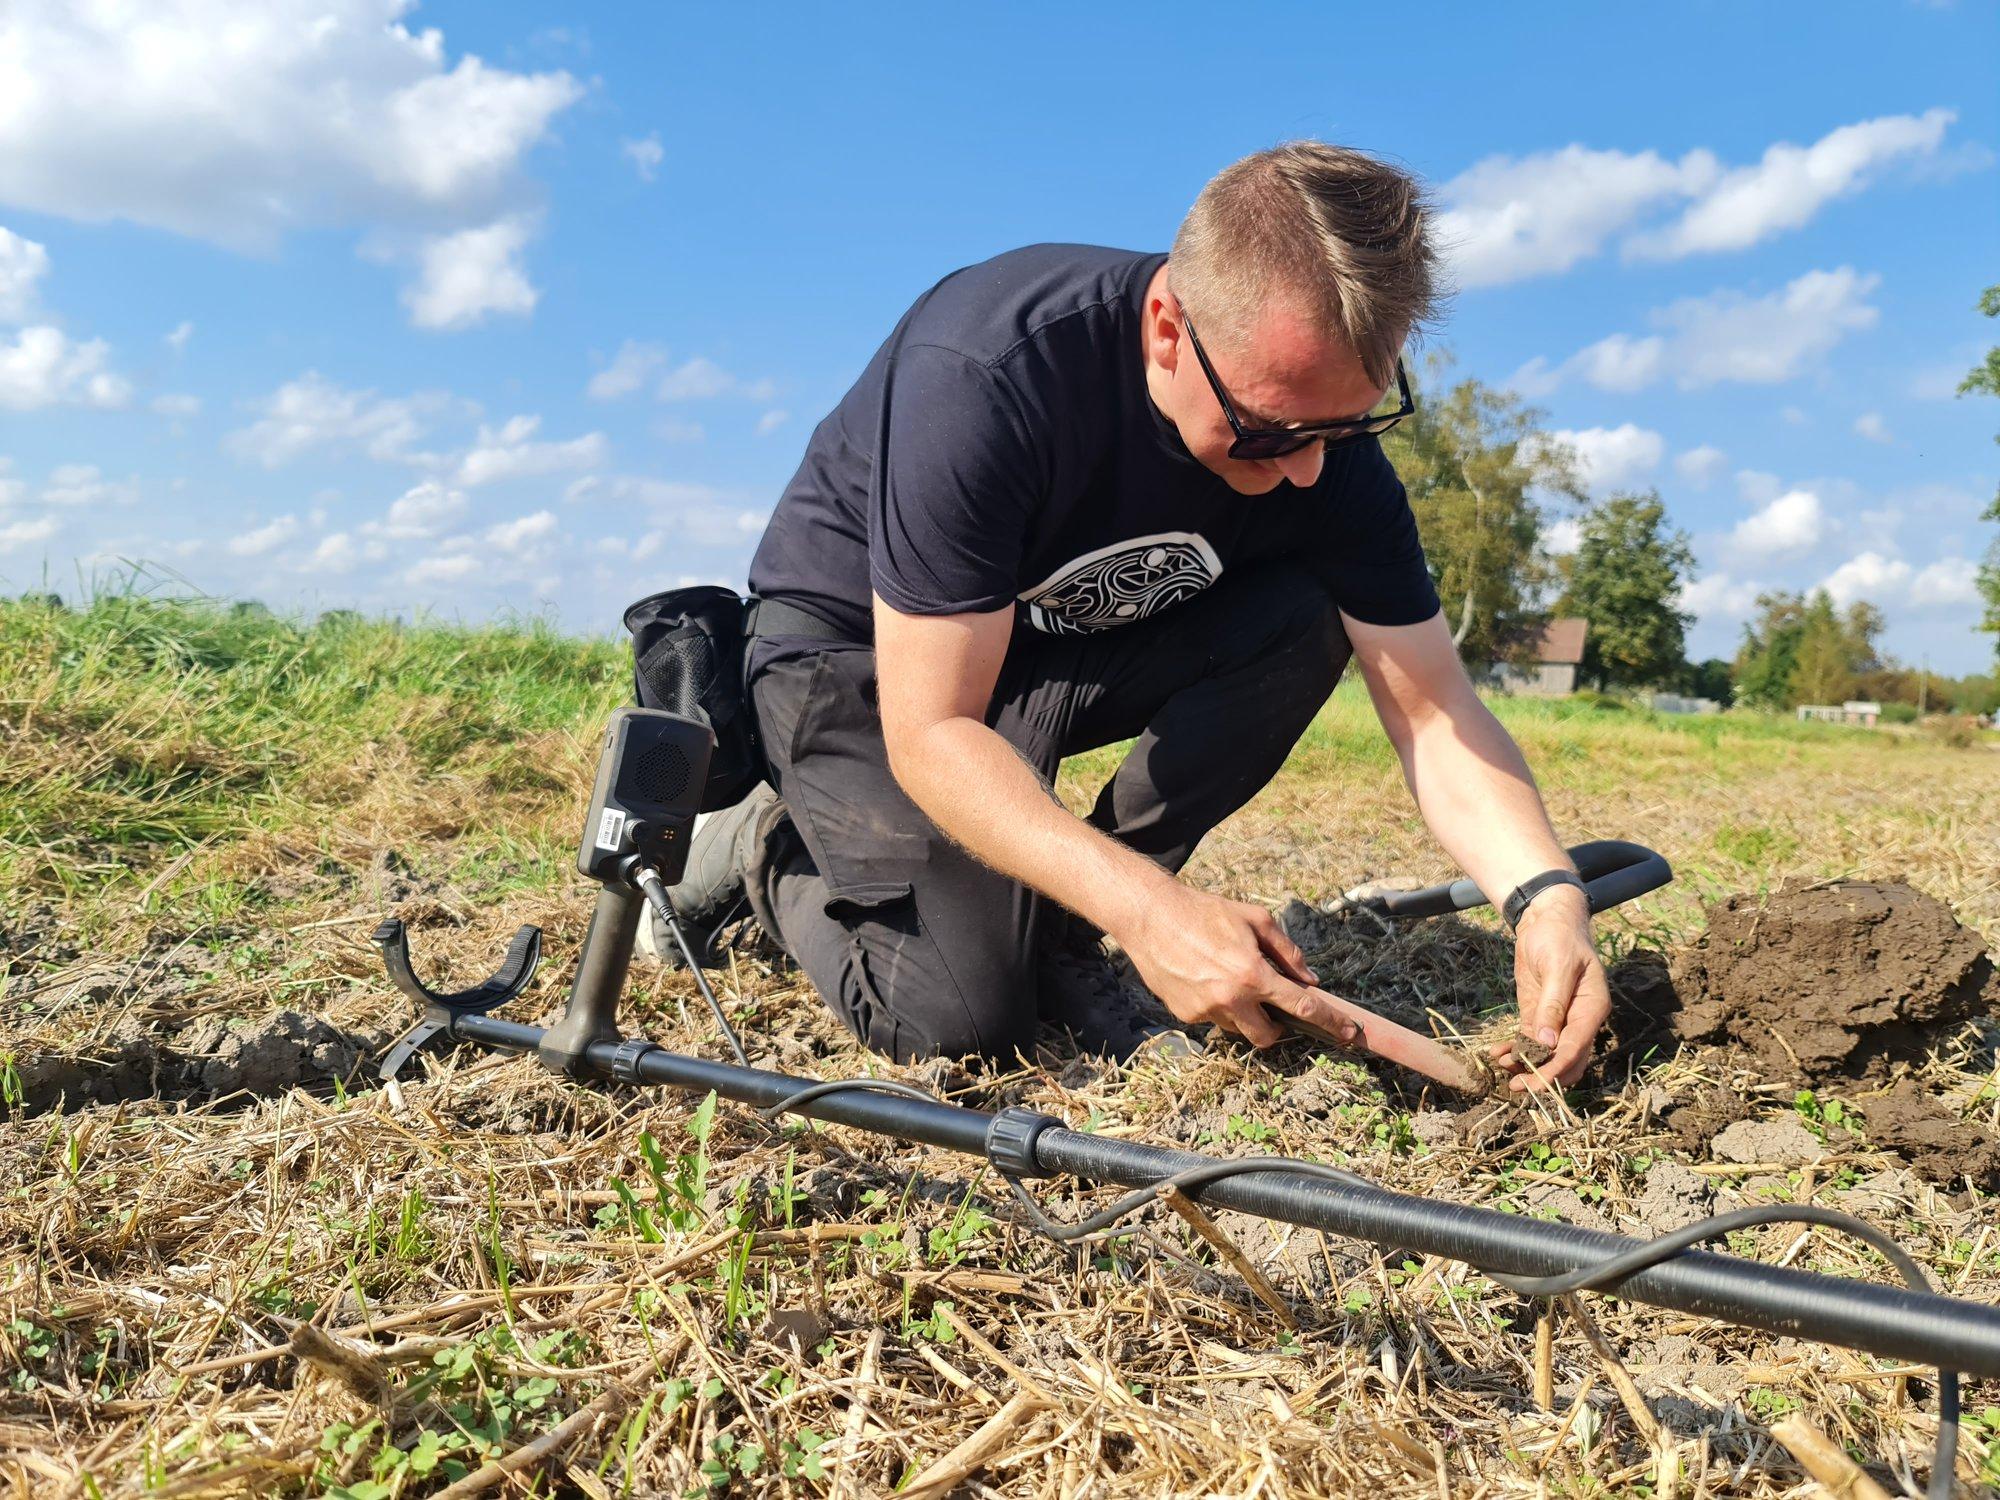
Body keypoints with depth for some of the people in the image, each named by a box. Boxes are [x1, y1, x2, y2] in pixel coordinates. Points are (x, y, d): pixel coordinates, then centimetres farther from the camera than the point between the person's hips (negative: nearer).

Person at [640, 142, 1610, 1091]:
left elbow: (1433, 711, -15)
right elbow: (931, 732, -33)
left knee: (1304, 619, -21)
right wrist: (1151, 908, -42)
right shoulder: (979, 376, -35)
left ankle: (1058, 930, -8)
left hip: (1078, 641, 5)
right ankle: (767, 853, 10)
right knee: (962, 1022, -21)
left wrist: (1545, 894, -33)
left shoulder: (1322, 423, -18)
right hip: (861, 649, -5)